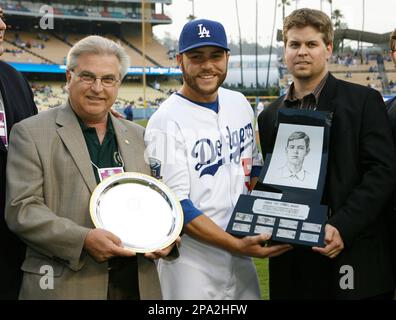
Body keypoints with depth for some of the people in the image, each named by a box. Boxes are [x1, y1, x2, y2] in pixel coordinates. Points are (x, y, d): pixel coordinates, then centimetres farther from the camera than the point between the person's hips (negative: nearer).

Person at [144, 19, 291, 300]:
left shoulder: (239, 104, 5)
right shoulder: (166, 122, -15)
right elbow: (175, 206, -18)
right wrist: (237, 244, -23)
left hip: (241, 258, 6)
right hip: (192, 264, -6)